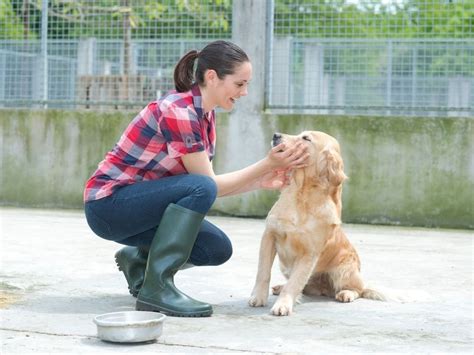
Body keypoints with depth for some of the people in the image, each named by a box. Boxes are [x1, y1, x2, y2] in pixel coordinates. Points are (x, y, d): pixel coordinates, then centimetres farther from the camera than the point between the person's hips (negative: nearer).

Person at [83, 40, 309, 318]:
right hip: (108, 203, -9)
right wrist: (267, 164, -16)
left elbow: (213, 187, 7)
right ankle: (157, 287, -23)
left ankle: (139, 259, 16)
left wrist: (261, 182, -3)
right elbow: (208, 185, -18)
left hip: (140, 204, 9)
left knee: (218, 249, -5)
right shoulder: (178, 111, -23)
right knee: (200, 188, -29)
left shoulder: (205, 114, 5)